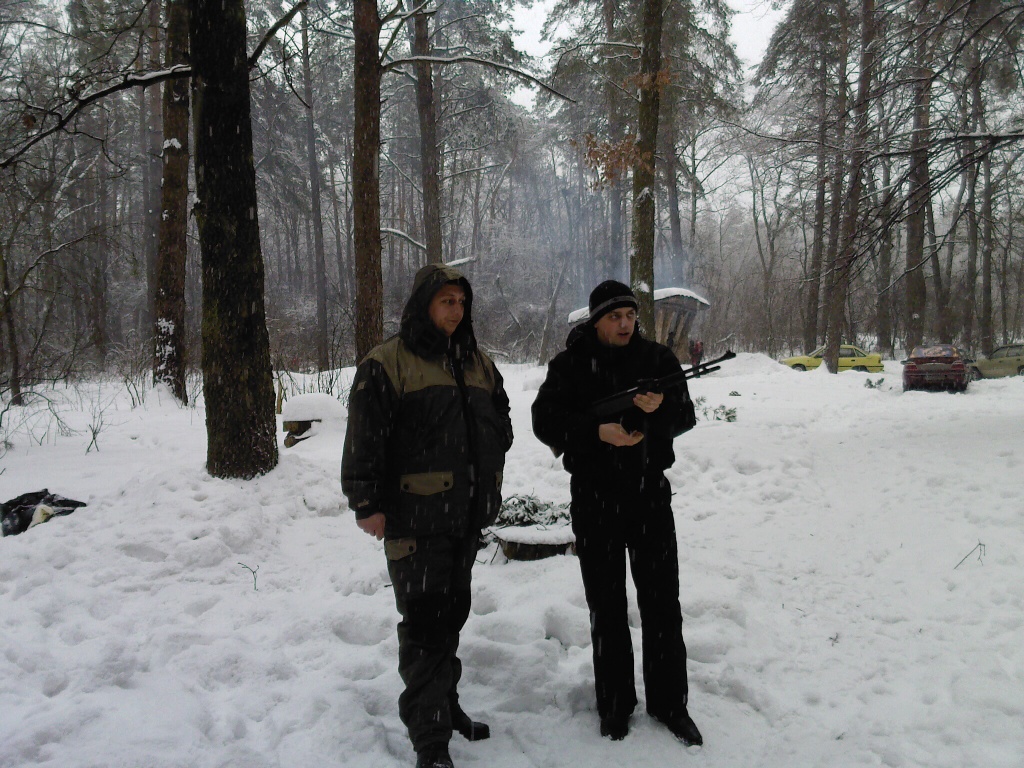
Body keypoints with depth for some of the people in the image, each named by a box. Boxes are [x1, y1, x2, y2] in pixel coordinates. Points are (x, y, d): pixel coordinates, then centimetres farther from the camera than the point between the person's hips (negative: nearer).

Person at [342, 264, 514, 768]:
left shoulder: (478, 364, 13)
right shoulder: (387, 363, -8)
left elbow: (500, 425, 23)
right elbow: (364, 439, -12)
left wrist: (488, 478, 13)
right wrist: (366, 504, -15)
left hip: (467, 517, 7)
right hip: (414, 519, -7)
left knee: (452, 615, 18)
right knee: (424, 622, -3)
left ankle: (444, 706, 35)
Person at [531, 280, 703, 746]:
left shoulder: (658, 359, 2)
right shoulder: (570, 365, -2)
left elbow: (685, 417, -4)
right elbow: (545, 421, -8)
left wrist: (660, 407, -26)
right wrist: (598, 431, -22)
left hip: (650, 493, 1)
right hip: (594, 498, -1)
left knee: (662, 602, 7)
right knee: (606, 606, 10)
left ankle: (670, 703, 22)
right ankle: (615, 703, 25)